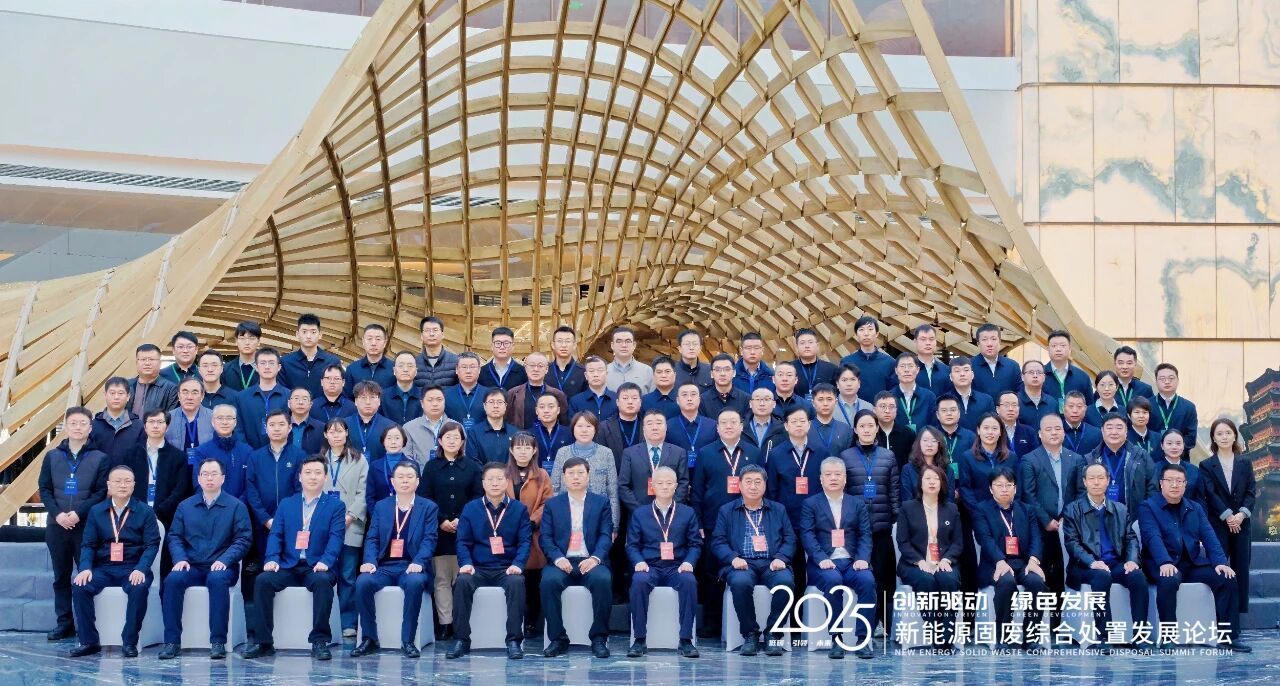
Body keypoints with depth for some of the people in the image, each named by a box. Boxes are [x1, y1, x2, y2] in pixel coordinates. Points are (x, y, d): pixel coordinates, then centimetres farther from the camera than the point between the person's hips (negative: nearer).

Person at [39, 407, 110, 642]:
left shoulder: (100, 458, 1)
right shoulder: (52, 456, 10)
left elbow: (102, 492, -5)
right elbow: (44, 489, 6)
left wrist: (78, 513, -16)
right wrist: (57, 514, -10)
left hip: (87, 526, -3)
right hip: (57, 526, 3)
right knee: (61, 576, 8)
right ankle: (64, 623, 13)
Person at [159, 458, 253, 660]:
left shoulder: (236, 506, 6)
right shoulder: (185, 506, 15)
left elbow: (243, 539, -1)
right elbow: (174, 536, 12)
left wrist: (224, 560, -16)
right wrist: (180, 558, -8)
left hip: (221, 567, -3)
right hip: (192, 567, 3)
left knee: (217, 580, -36)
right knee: (172, 580, -29)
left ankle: (218, 642, -32)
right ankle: (172, 641, -25)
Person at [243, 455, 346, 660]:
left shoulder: (336, 506, 9)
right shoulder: (286, 504, 18)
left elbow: (335, 537, -4)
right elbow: (275, 535, 8)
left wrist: (325, 561, -22)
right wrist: (272, 559, -12)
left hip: (317, 568, -2)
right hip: (288, 566, 3)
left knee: (323, 581, -35)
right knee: (262, 580, -25)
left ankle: (319, 641, -27)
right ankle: (263, 641, -19)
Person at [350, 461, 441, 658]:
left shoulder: (428, 508, 9)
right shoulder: (381, 506, 16)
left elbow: (429, 539, -2)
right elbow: (372, 538, 8)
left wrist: (418, 562, -20)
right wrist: (370, 561, -12)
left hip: (411, 567, -2)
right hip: (384, 566, 2)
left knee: (415, 582, -36)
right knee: (363, 582, -28)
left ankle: (408, 641, -27)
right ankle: (370, 639, -17)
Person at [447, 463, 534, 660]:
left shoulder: (519, 509, 8)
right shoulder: (470, 509, 11)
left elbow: (525, 541, 1)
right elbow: (463, 541, 5)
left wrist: (518, 564, -16)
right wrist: (466, 563, -14)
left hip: (507, 569, -1)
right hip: (478, 568, 1)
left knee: (516, 583, -34)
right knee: (462, 581, -30)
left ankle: (514, 641, -27)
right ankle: (462, 640, -21)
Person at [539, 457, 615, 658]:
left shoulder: (601, 503, 14)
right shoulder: (552, 504, 15)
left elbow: (606, 535, 4)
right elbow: (545, 537, 6)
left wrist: (595, 558, -15)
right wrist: (558, 558, -14)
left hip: (591, 562, 0)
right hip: (562, 562, 1)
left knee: (603, 580, -33)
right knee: (549, 580, -32)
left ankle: (599, 638, -20)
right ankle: (558, 639, -20)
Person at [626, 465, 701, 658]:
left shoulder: (688, 513, 14)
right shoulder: (640, 515, 14)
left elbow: (695, 544, 9)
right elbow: (632, 545, 10)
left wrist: (689, 562, -10)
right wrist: (638, 562, -10)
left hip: (677, 568, 0)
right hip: (649, 567, 0)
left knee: (689, 581, -34)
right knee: (639, 581, -34)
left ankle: (686, 640, -28)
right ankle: (639, 640, -26)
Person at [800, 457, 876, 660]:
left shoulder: (858, 504, 18)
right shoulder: (810, 504, 10)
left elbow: (865, 534, 8)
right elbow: (807, 535, -2)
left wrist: (863, 558, -11)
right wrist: (821, 559, -18)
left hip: (852, 562, 2)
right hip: (824, 563, -2)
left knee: (868, 580, -29)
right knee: (833, 581, -34)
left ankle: (862, 639, -24)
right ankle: (836, 639, -24)